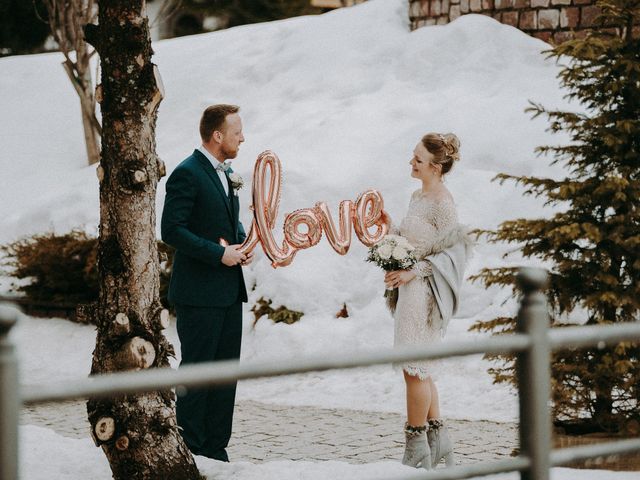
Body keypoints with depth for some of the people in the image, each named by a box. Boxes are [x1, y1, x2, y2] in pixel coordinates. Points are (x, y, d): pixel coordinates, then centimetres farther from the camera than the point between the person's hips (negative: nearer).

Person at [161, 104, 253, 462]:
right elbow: (172, 230, -19)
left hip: (229, 291, 9)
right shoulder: (187, 174, -13)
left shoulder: (226, 173, 15)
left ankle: (216, 449, 17)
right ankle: (191, 451, 3)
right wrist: (219, 254, -20)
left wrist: (243, 244, 5)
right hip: (199, 292, -9)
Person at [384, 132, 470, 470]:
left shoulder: (442, 202, -15)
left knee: (415, 368, -5)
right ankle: (438, 441, 22)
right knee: (419, 369, 13)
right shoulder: (418, 196, 12)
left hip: (424, 290, -9)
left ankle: (416, 450, 2)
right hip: (410, 288, 9)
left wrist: (412, 272, -21)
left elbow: (449, 252, -16)